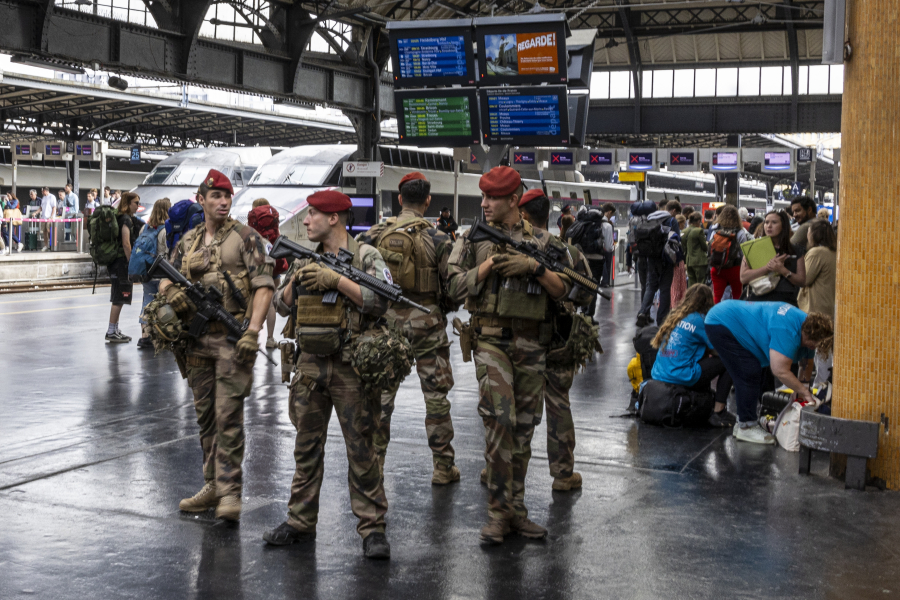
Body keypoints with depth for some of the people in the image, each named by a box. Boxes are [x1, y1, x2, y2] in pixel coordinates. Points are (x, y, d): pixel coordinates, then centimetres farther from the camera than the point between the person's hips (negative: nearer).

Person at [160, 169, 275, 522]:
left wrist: (252, 331, -18)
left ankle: (230, 492, -2)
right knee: (205, 415, 11)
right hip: (198, 338, 6)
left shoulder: (245, 237, -3)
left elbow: (264, 286, -8)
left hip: (232, 338, -6)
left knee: (228, 416, -8)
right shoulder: (188, 242, 13)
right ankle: (212, 485, 22)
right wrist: (170, 292, -6)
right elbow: (167, 280, 20)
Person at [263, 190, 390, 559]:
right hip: (310, 363, 5)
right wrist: (296, 279, -3)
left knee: (361, 449, -2)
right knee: (307, 446, 11)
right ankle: (300, 524, 22)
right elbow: (282, 306, 14)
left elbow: (380, 301, -15)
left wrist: (336, 280, -17)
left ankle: (372, 528, 6)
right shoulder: (305, 259, 14)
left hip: (350, 366, -5)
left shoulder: (366, 256, -2)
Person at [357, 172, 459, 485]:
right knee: (436, 396, 7)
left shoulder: (373, 236, 0)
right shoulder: (436, 238, -8)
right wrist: (444, 305, 12)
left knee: (381, 394, 11)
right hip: (426, 323, -2)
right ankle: (443, 466, 13)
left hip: (385, 321, 3)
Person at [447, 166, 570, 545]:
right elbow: (456, 288, 0)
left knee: (523, 427, 8)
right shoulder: (473, 238, 5)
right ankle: (498, 511, -7)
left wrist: (533, 267, -12)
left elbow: (563, 290, 3)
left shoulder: (540, 240, 8)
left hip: (531, 343, 3)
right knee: (499, 418, -17)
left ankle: (516, 508, 19)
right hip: (491, 338, -3)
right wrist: (489, 264, -12)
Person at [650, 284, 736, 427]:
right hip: (681, 378, -8)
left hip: (658, 376, 8)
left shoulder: (674, 315, 15)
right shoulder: (700, 319, -5)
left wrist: (707, 351, 26)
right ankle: (718, 413, -1)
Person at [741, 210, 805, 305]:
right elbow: (743, 278, -3)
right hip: (758, 301, -1)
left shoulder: (795, 251, 12)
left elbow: (802, 282, 7)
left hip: (786, 302, 1)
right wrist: (768, 268, -13)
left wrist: (783, 270, -10)